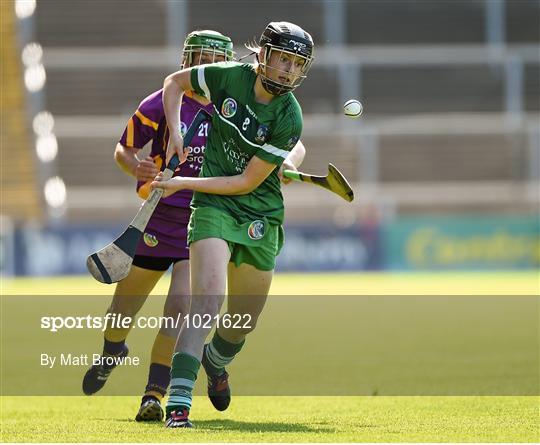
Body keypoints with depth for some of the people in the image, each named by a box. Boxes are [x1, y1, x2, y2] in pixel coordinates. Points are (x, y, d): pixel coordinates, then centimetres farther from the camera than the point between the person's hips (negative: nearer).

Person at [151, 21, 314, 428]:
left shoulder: (288, 120, -15)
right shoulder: (229, 77, -10)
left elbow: (247, 182, -14)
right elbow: (174, 83, 10)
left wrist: (184, 184, -14)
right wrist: (175, 133, -3)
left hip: (260, 217, 1)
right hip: (212, 207, -1)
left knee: (244, 321, 14)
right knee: (209, 299, -24)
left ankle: (216, 359, 51)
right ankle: (178, 404, -30)